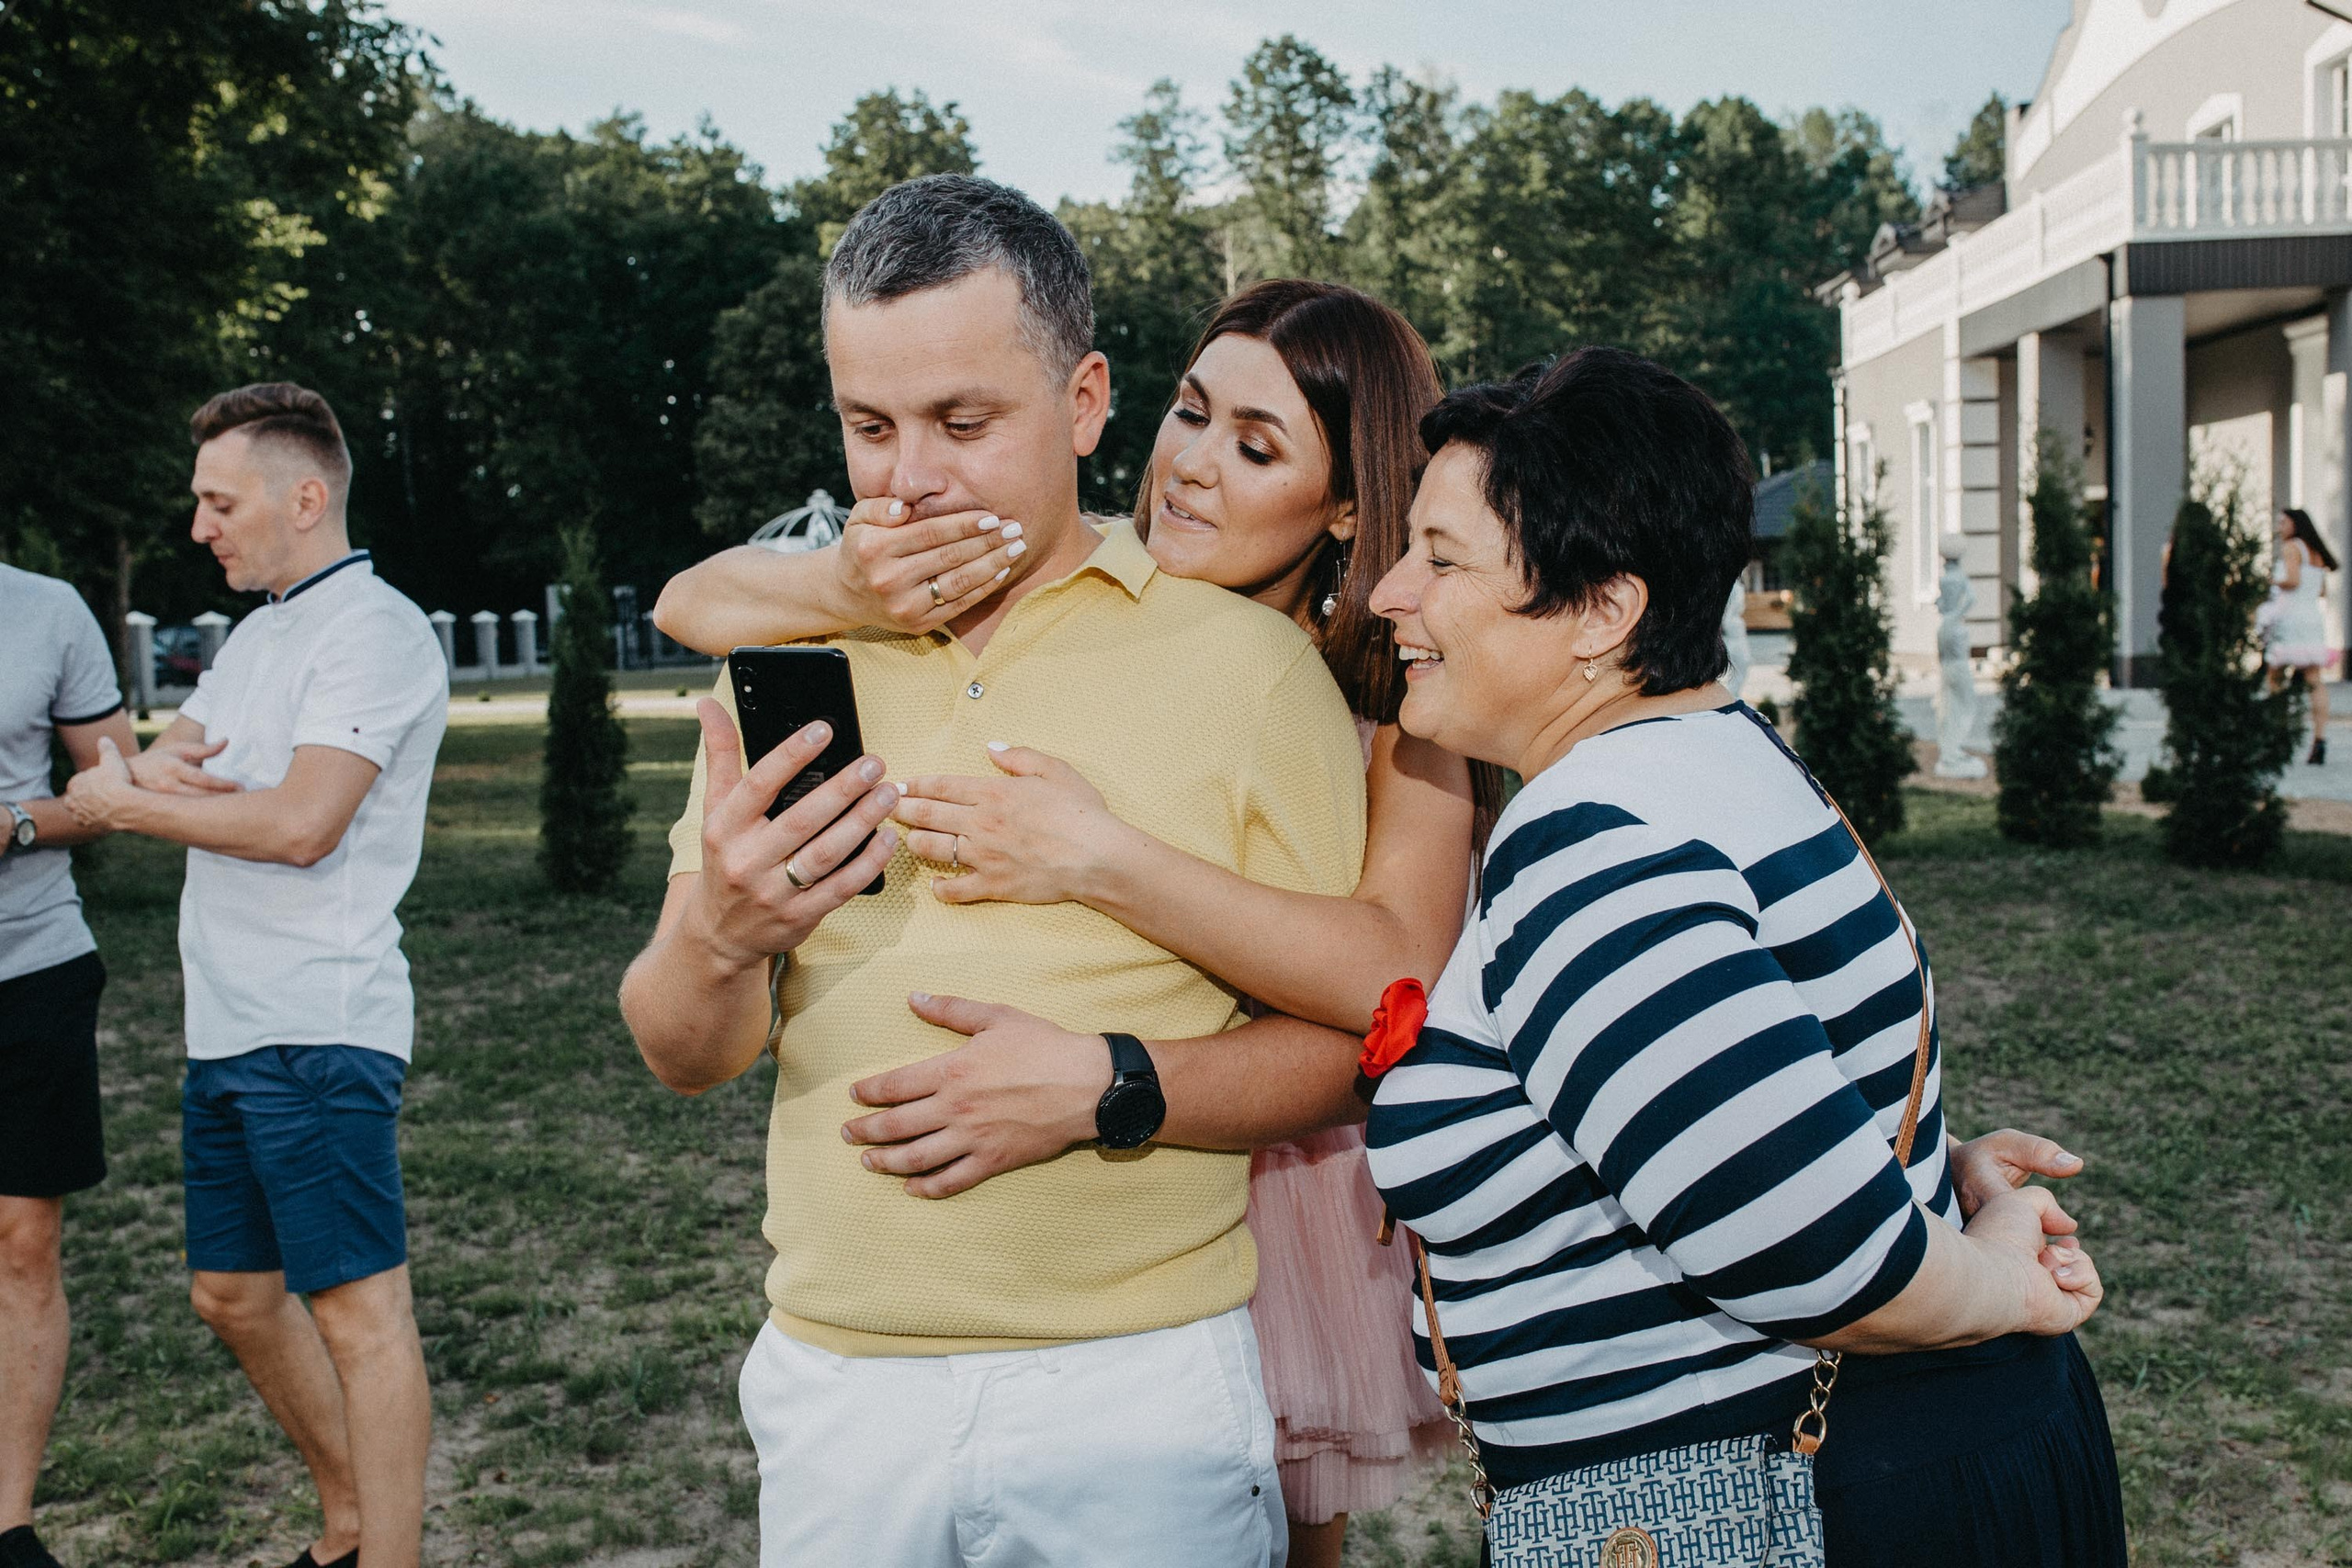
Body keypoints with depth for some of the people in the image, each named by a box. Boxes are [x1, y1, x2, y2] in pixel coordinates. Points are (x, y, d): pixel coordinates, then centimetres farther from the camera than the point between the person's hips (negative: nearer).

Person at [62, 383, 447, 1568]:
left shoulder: (373, 630, -11)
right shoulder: (258, 631, 20)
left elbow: (300, 823, -21)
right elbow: (155, 760, 18)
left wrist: (118, 799, -8)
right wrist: (154, 772, -7)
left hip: (316, 1031, -10)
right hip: (225, 1028, 10)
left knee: (358, 1307, -6)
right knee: (233, 1295, 17)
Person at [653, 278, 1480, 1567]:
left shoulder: (1395, 711, -8)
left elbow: (1395, 974, -27)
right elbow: (695, 603, -6)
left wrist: (1097, 860, -35)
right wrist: (849, 587, -27)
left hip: (1279, 1209, 0)